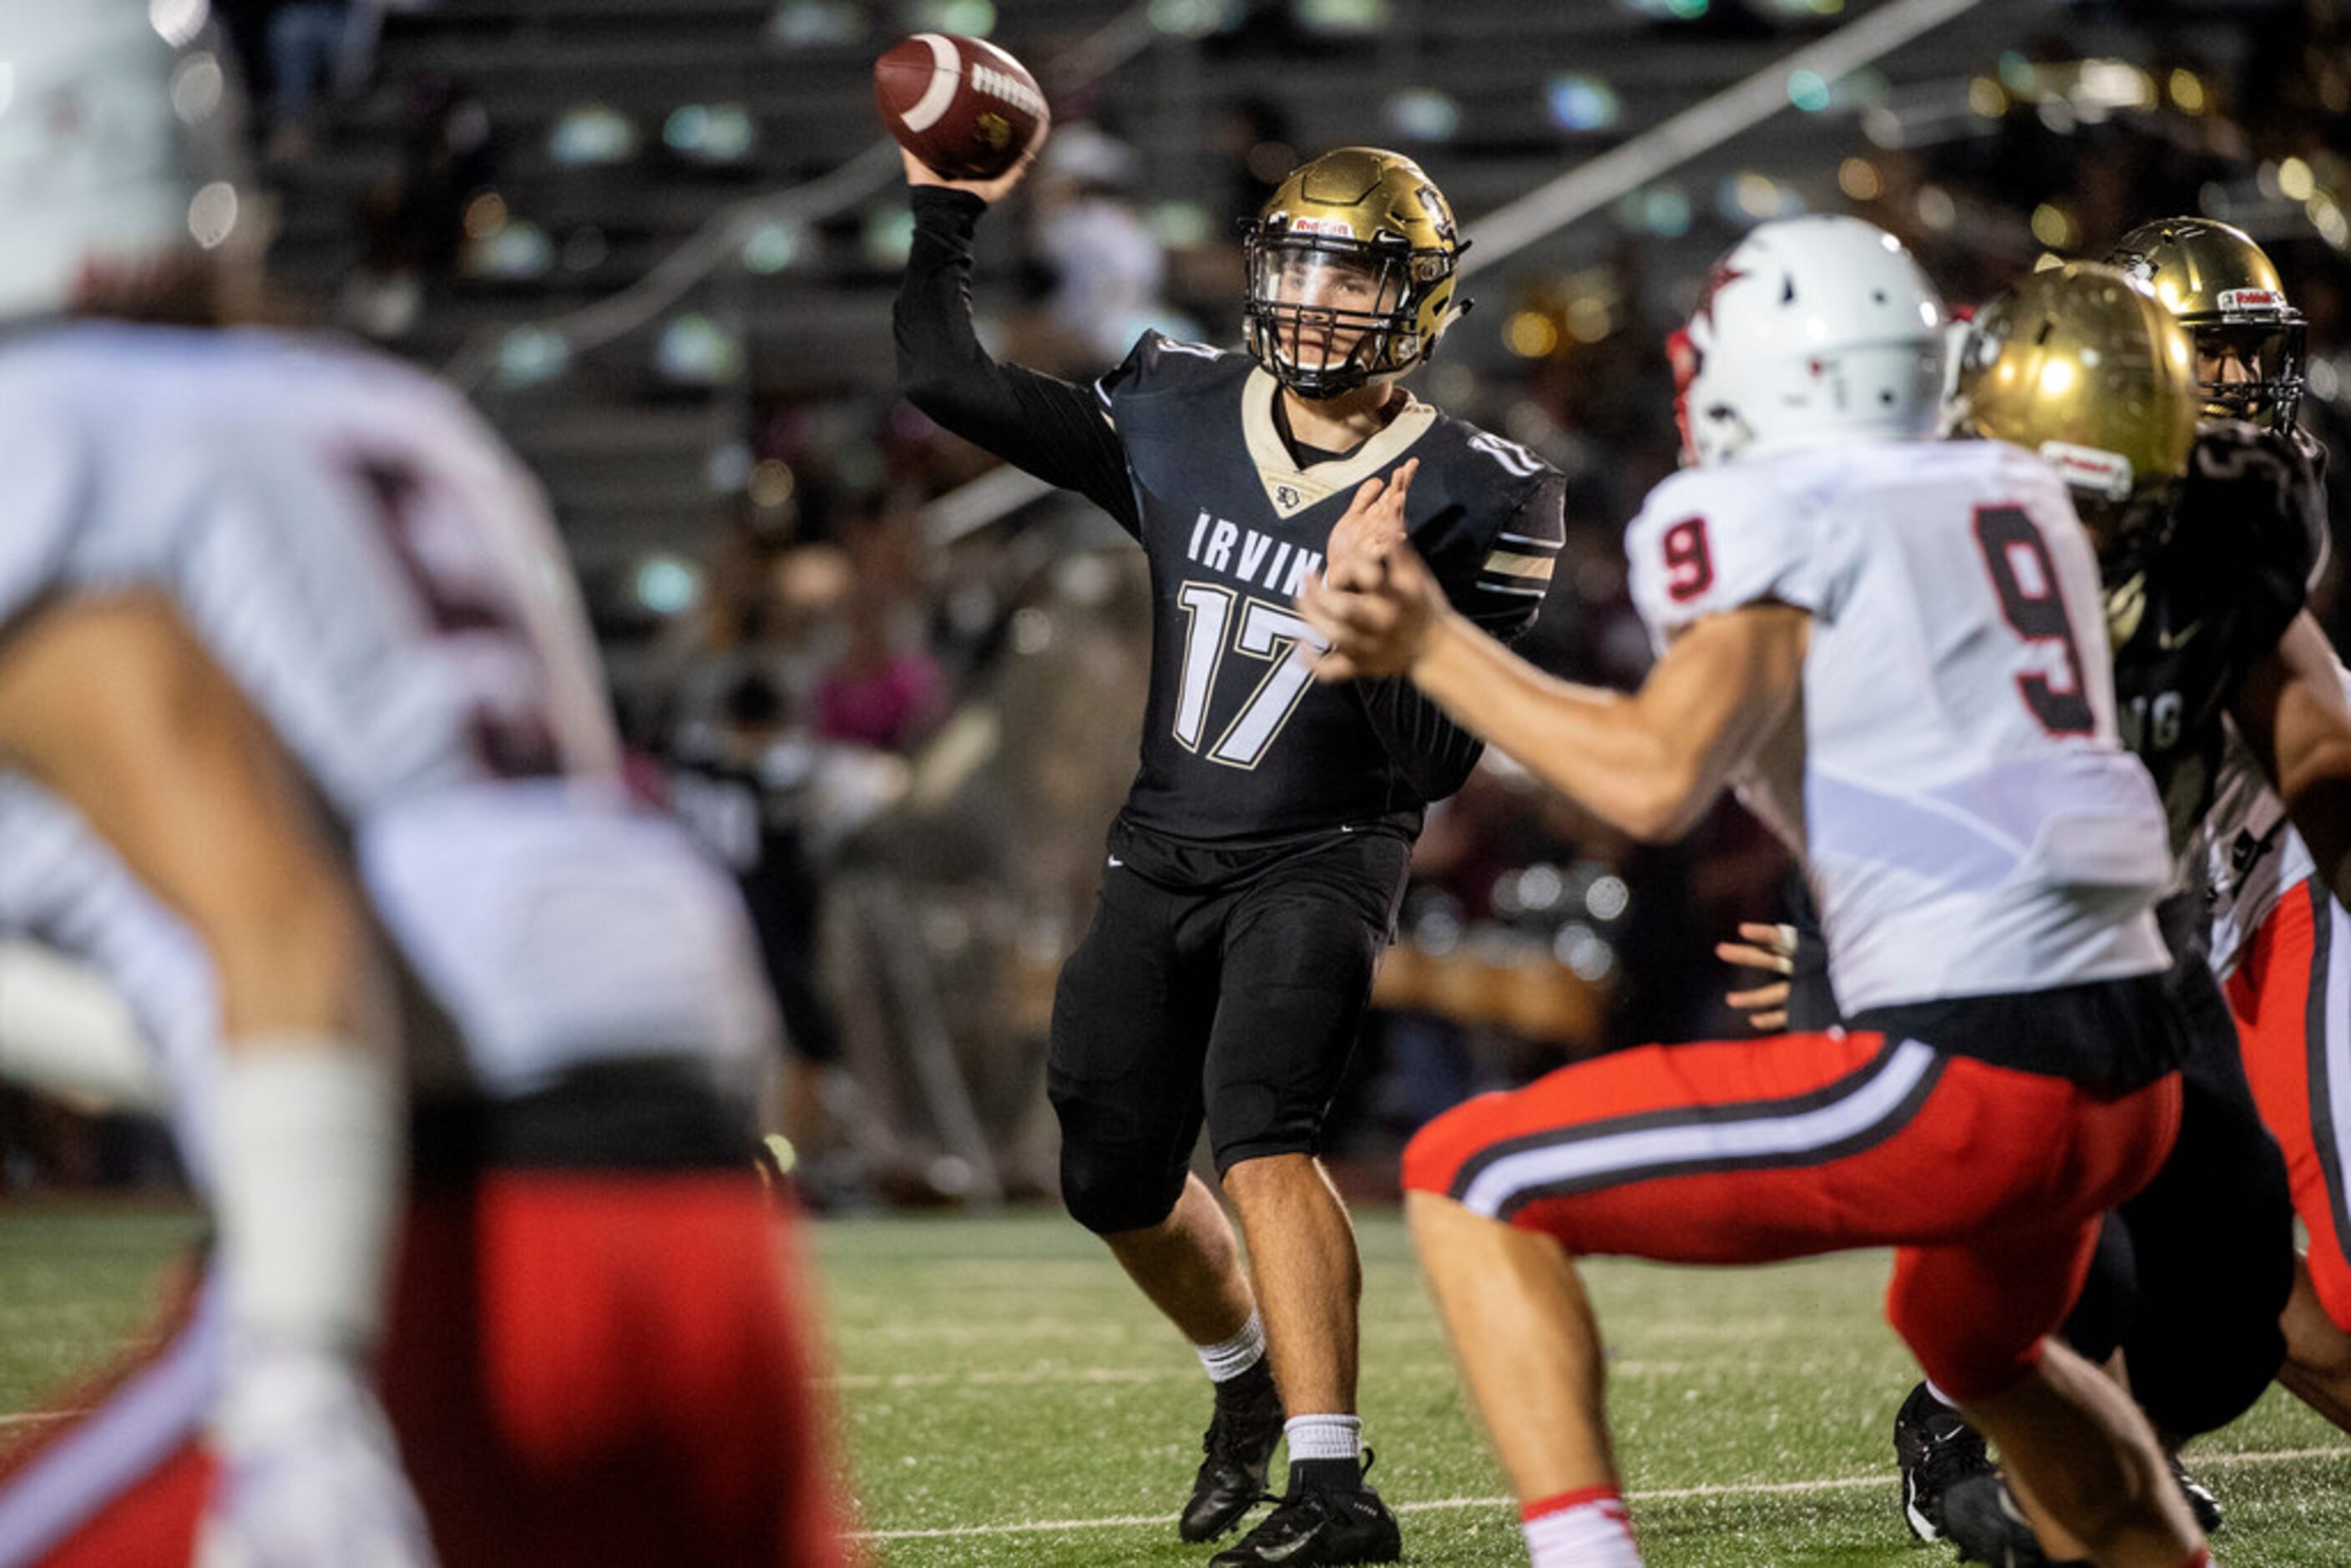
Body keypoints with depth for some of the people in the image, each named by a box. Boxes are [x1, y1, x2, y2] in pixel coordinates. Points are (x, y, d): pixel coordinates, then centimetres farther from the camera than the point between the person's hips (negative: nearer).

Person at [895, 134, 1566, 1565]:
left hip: (1321, 862, -5)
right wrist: (946, 213, -2)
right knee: (1116, 1178, 13)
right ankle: (1252, 1382, 43)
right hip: (1163, 854, 5)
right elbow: (946, 382, 3)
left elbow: (1443, 763, -17)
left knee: (1262, 1131, -26)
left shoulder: (1469, 499, -13)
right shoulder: (1176, 416, -2)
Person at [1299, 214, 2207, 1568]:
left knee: (1471, 1182, -1)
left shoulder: (1783, 514, -5)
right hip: (2139, 1071, 8)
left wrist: (1433, 647, -13)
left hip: (1963, 1081, -8)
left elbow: (1656, 782, -20)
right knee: (1978, 1347, 40)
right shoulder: (2020, 498, 18)